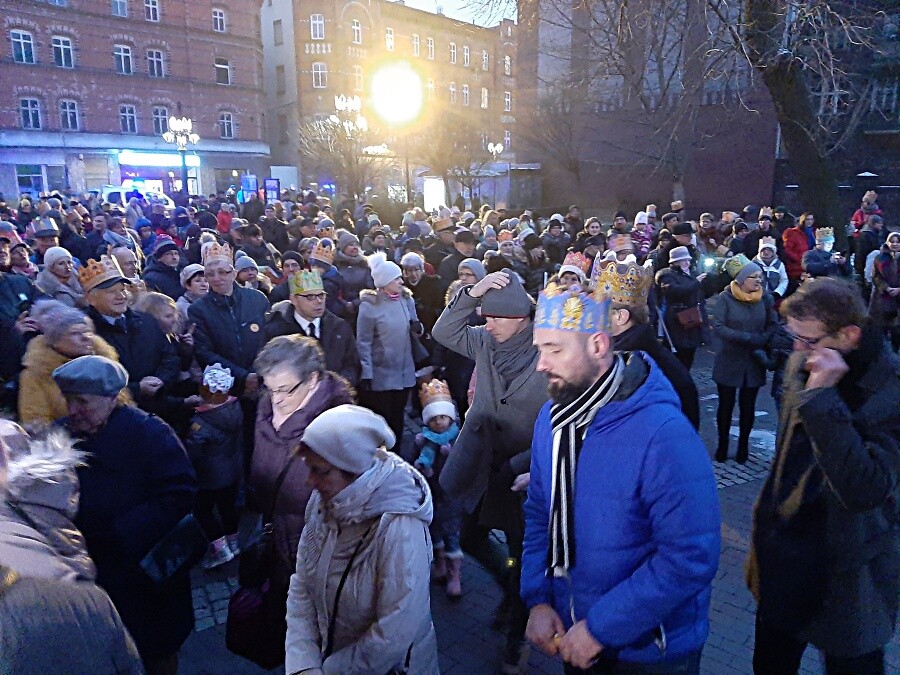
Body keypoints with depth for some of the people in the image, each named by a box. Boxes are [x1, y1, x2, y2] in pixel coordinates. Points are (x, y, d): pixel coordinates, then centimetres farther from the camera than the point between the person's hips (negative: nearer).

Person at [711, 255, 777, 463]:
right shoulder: (726, 298, -11)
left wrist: (761, 341, -19)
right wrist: (748, 338, -25)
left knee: (747, 406, 11)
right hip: (729, 362, -2)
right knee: (726, 405, 8)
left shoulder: (765, 298, 0)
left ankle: (743, 445, 26)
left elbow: (773, 325, 0)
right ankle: (722, 445, 23)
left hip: (754, 363, 3)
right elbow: (718, 327, -20)